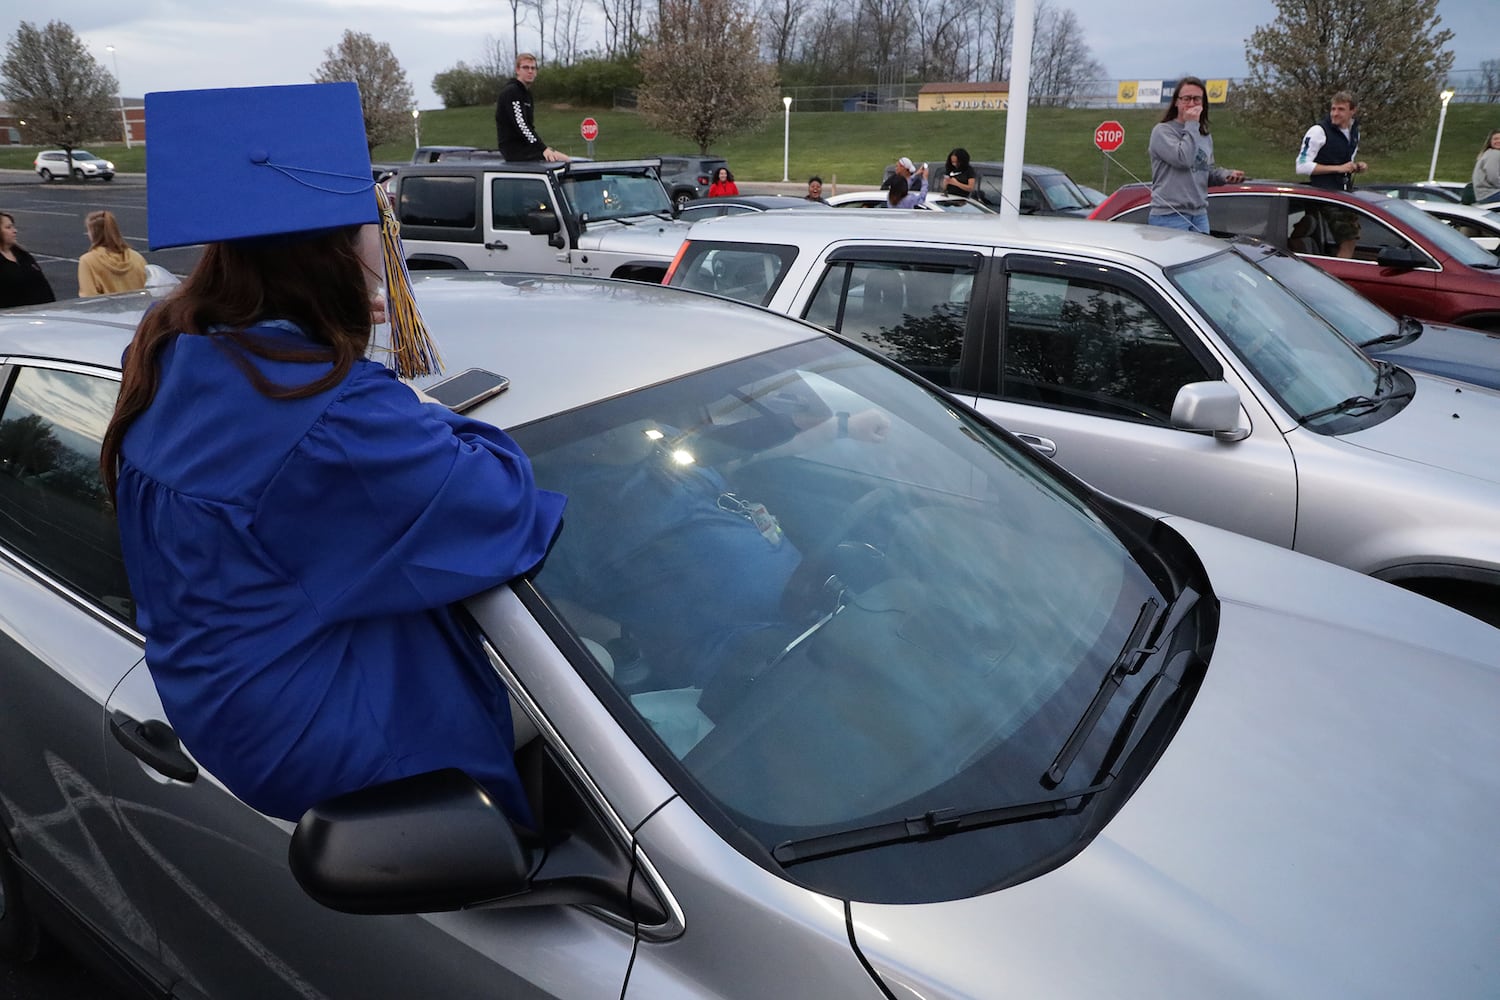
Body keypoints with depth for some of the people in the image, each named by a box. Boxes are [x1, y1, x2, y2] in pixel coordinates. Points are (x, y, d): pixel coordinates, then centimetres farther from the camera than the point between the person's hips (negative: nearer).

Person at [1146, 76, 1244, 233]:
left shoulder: (1205, 136, 16)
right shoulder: (1162, 131, -5)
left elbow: (1208, 171, 23)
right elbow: (1183, 159, -20)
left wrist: (1226, 175, 3)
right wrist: (1191, 125, -11)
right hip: (1169, 216, -7)